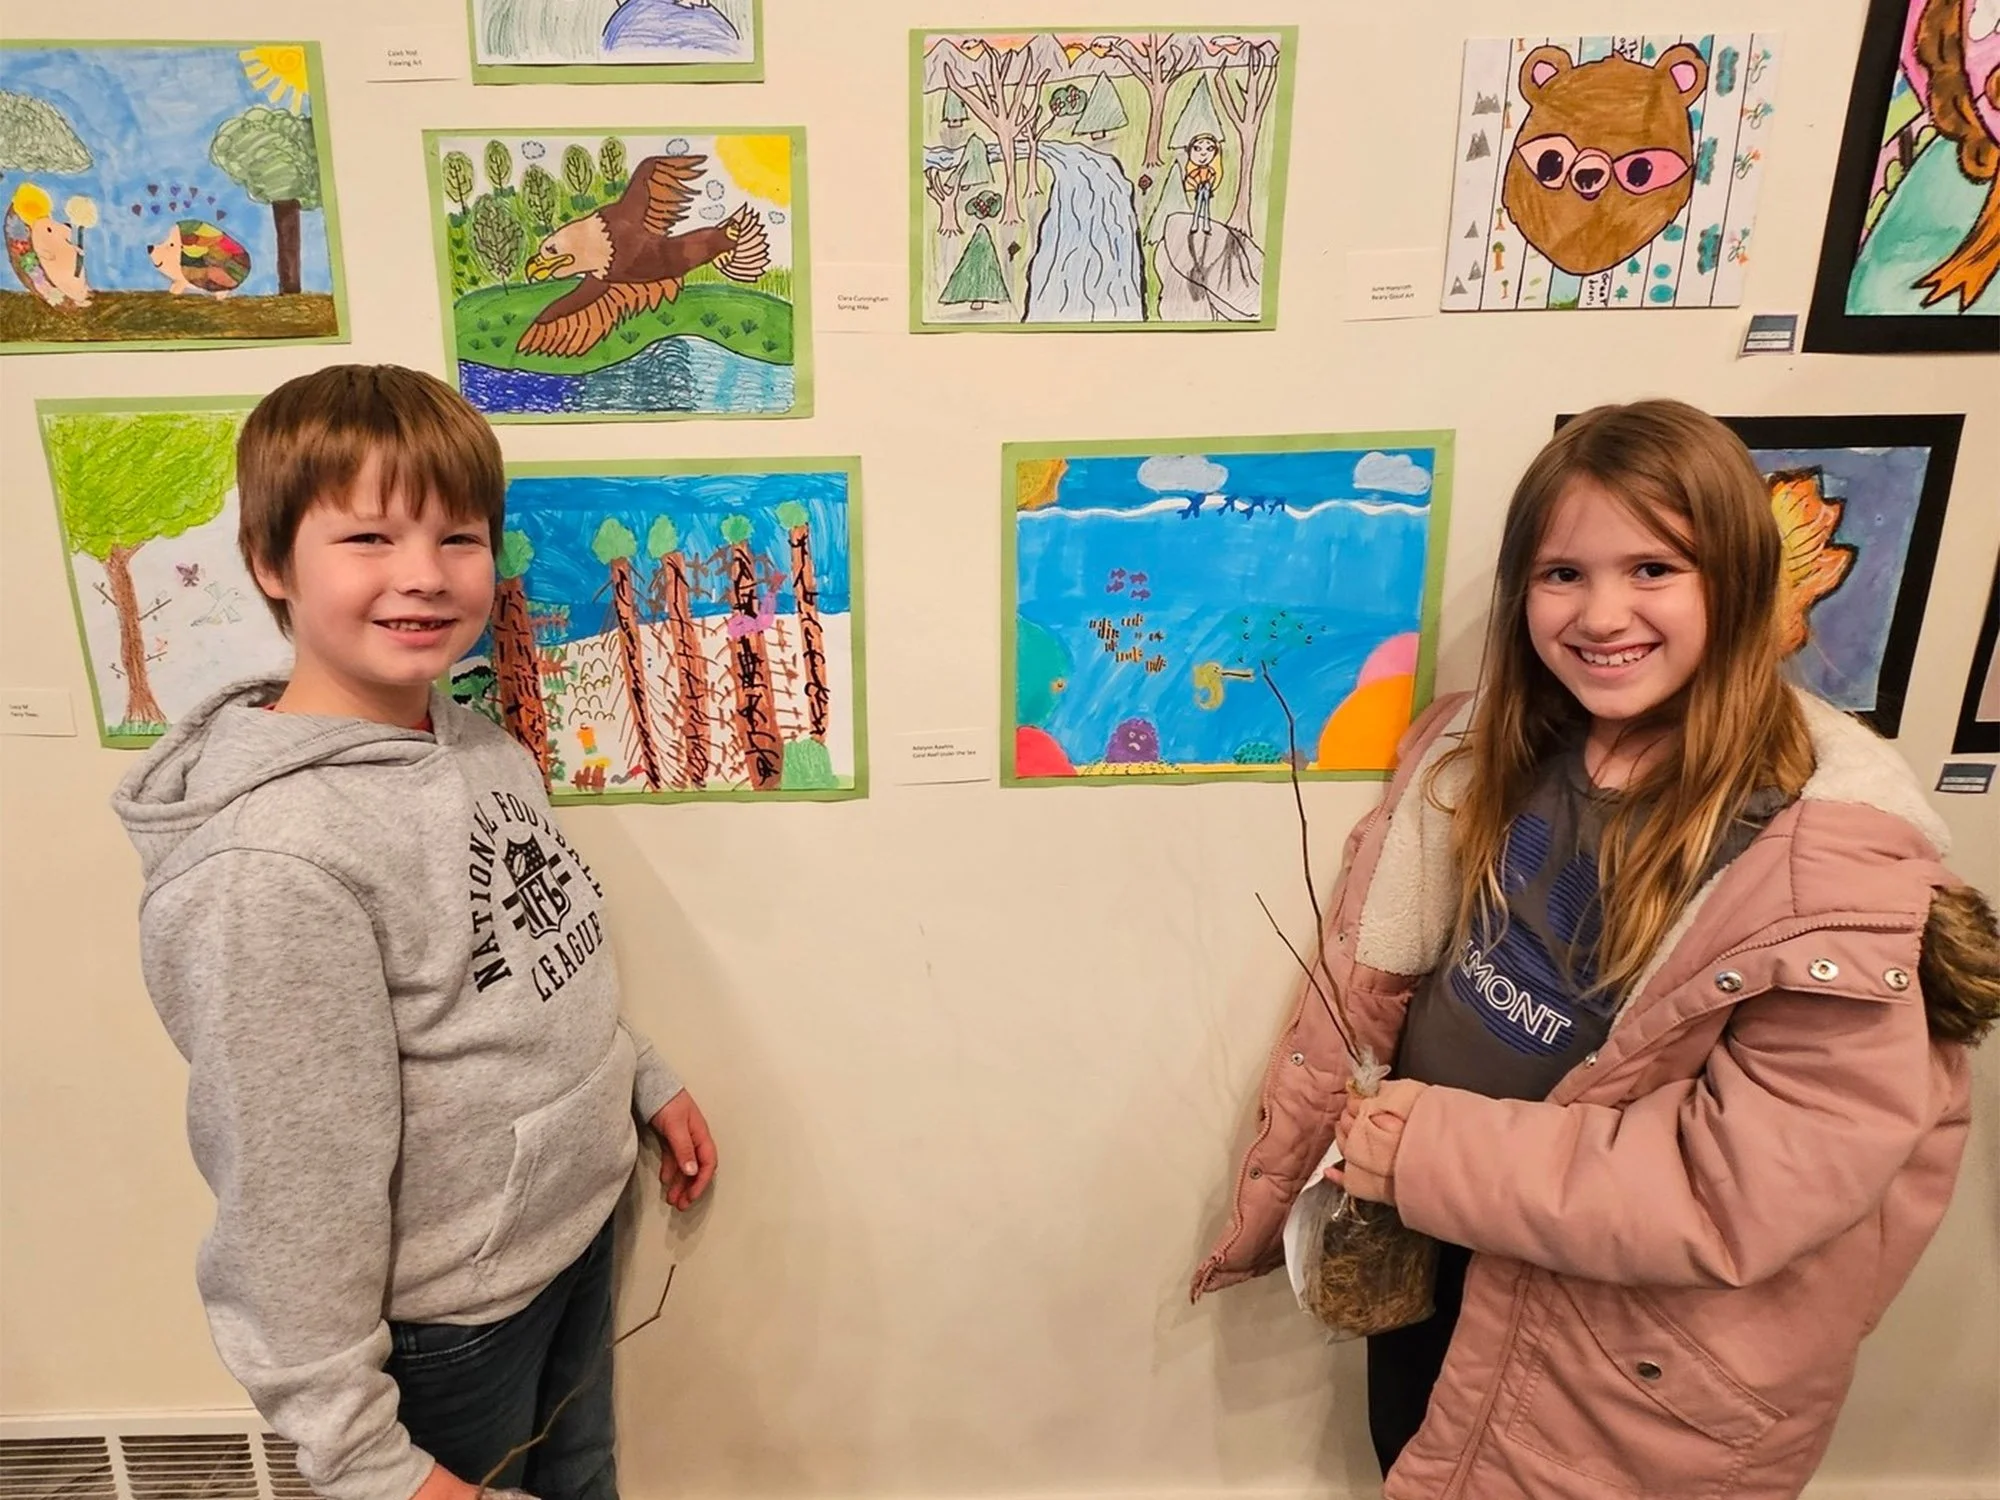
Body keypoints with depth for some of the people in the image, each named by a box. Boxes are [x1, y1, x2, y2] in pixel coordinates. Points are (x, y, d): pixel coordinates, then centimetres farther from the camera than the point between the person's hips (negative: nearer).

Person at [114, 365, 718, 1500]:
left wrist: (645, 1080, 16)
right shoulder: (275, 862, -30)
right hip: (442, 1319, -7)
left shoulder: (478, 742, -5)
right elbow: (294, 1188, -24)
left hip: (579, 1227, 7)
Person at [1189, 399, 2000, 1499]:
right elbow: (1368, 981, -2)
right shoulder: (1486, 754, -7)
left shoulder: (1831, 860, -25)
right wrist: (1275, 1194, 1)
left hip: (1634, 1352, -5)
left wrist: (1431, 1151, -25)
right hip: (1425, 1256, 5)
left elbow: (1748, 1193, -27)